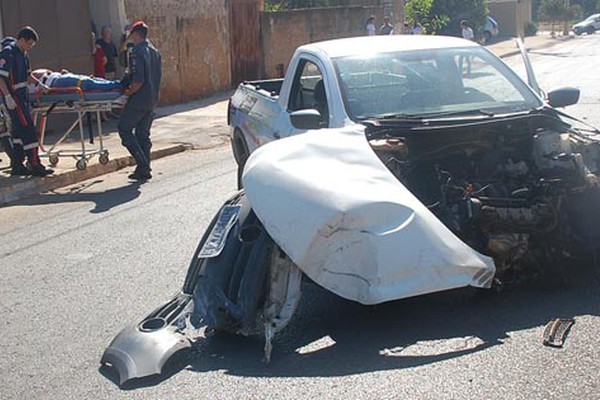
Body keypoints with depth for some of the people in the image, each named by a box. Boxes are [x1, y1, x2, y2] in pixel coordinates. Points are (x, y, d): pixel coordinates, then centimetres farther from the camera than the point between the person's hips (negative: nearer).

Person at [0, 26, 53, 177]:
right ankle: (35, 166, -9)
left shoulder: (23, 53, 14)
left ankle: (17, 166, 17)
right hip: (13, 97, -10)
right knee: (28, 129, -11)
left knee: (19, 130, 11)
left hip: (22, 95, 10)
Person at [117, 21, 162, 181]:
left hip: (139, 100, -8)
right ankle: (144, 169, 12)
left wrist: (128, 92, -8)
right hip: (152, 100, 8)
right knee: (143, 134, 12)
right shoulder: (155, 52, 12)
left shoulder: (137, 52, -15)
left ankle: (143, 165, -7)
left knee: (124, 129, 1)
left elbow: (138, 80, -21)